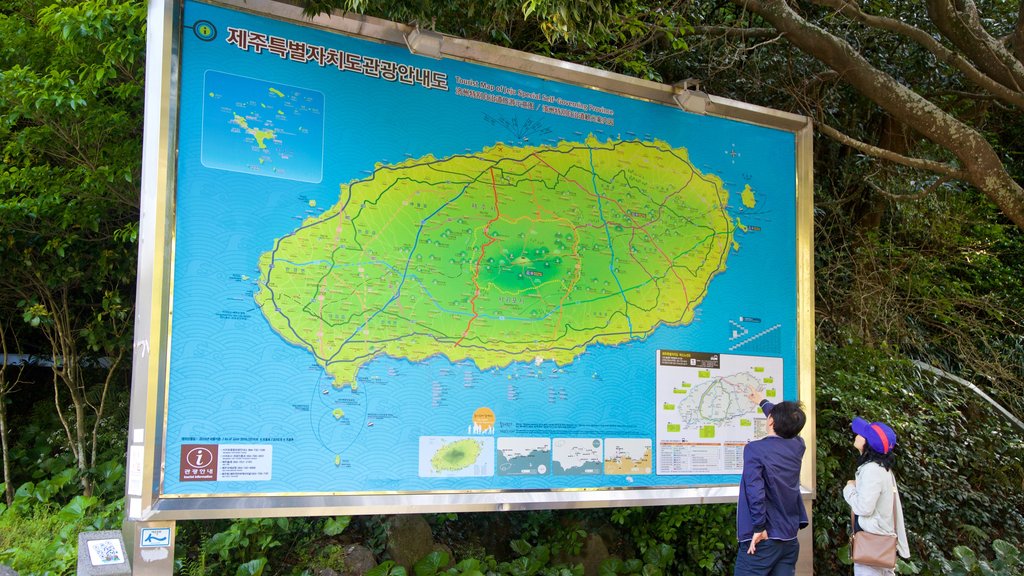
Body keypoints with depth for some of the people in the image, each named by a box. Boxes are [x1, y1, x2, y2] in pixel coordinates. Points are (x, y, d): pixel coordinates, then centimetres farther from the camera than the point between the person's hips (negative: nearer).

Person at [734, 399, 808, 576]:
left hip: (763, 540, -6)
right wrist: (763, 402, 43)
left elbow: (755, 489, -24)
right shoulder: (797, 446, 6)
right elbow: (785, 420, 27)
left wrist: (759, 527, -17)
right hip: (790, 539, 6)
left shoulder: (755, 449, -13)